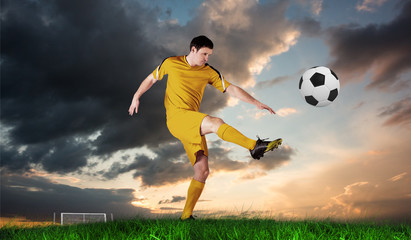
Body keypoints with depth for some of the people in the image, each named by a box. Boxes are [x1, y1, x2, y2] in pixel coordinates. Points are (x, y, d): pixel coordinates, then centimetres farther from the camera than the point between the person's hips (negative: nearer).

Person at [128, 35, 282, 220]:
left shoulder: (209, 72, 10)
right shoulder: (170, 63, 7)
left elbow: (232, 89, 5)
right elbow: (151, 79, 21)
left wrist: (256, 103, -4)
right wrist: (136, 96, 10)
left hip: (194, 126, 4)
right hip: (176, 117, -4)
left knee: (202, 171, -2)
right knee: (216, 123, -30)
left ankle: (186, 216, 7)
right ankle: (255, 146, -26)